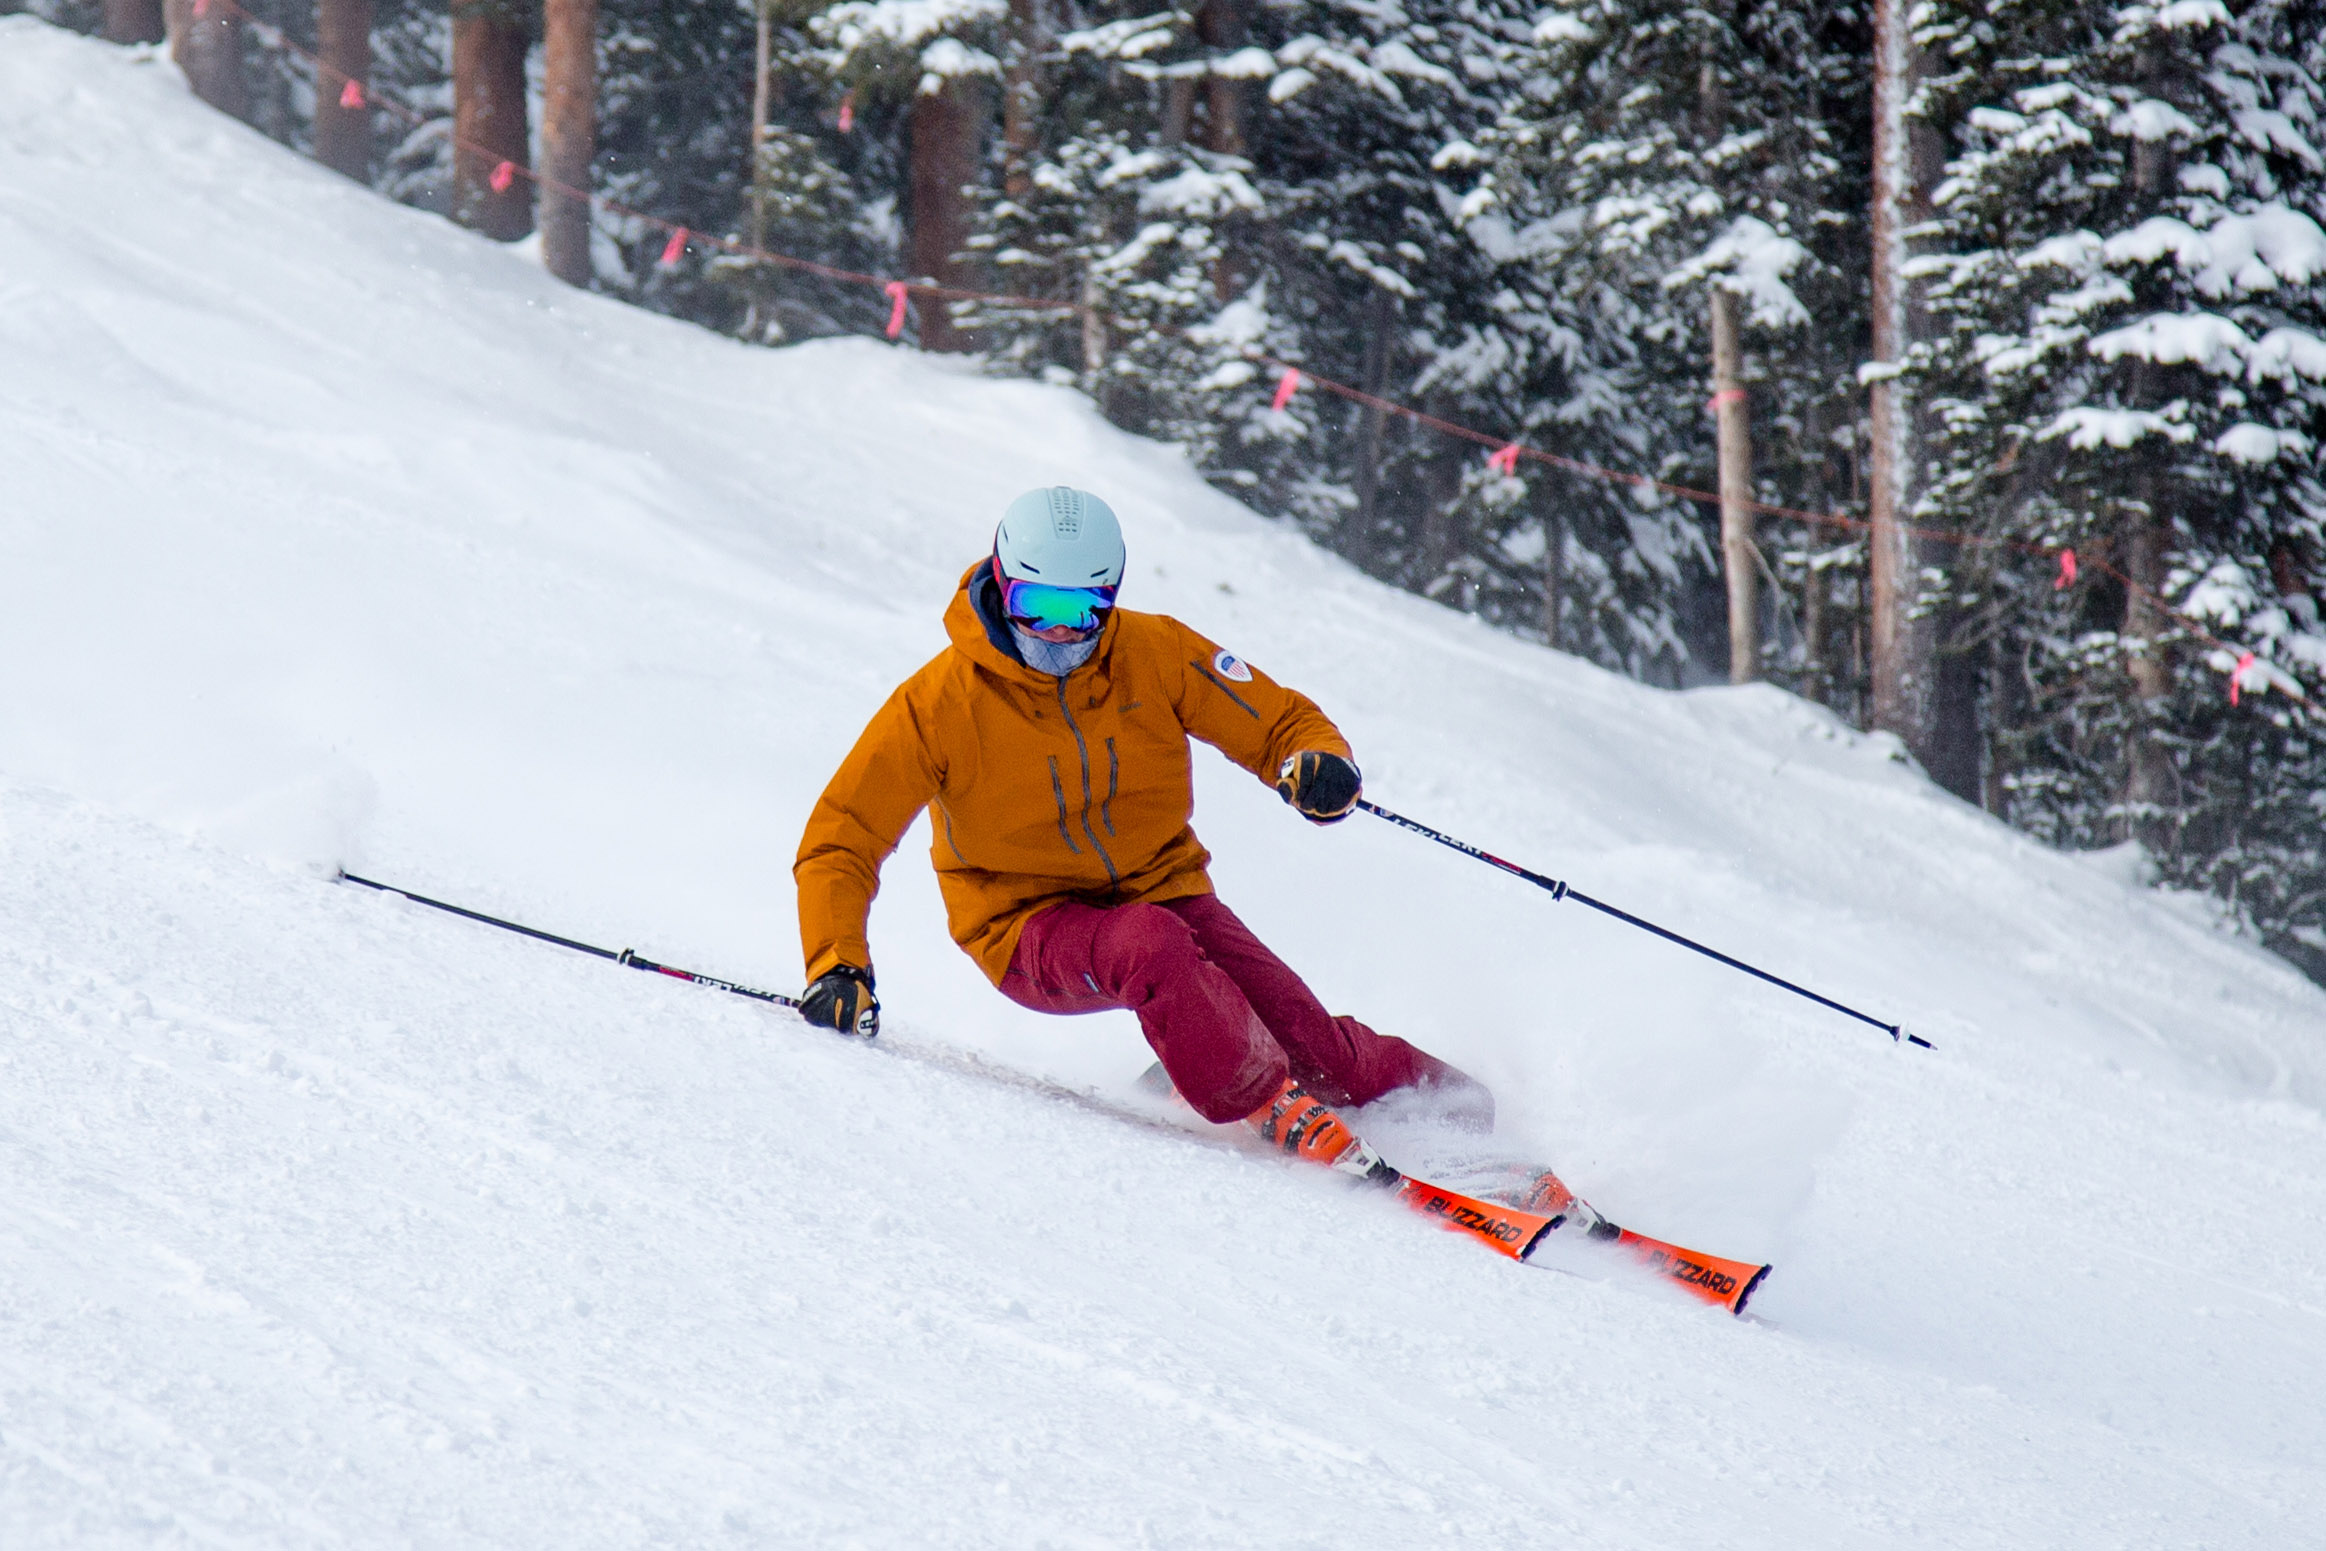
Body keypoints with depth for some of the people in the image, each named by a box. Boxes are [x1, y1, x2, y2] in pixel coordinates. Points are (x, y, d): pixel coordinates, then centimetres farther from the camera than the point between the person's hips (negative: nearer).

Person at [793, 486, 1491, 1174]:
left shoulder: (1158, 655, -7)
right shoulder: (937, 703, -13)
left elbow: (1280, 723, 1)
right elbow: (840, 841, -9)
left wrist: (1322, 765, -24)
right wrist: (835, 964, -24)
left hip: (1165, 893, 3)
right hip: (1033, 928, -2)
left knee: (1320, 1052, -17)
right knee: (1150, 944, -37)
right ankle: (1272, 1107, -28)